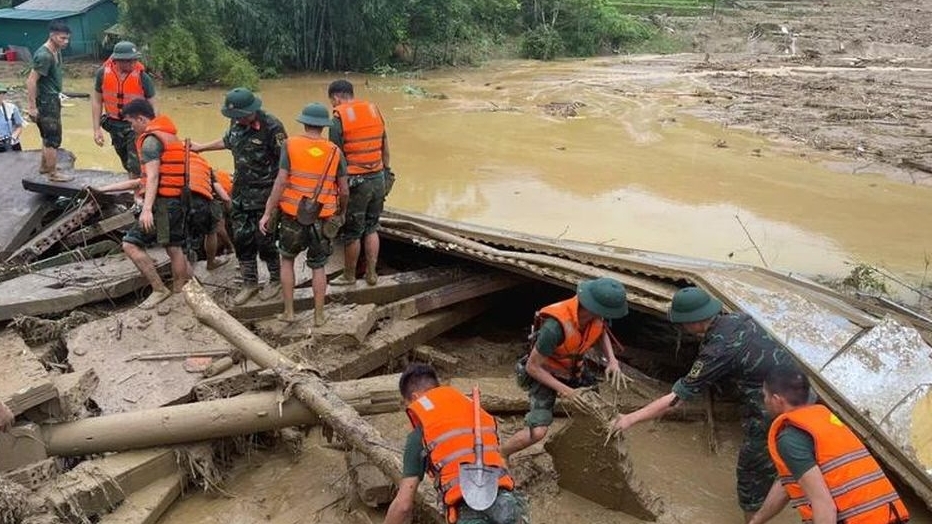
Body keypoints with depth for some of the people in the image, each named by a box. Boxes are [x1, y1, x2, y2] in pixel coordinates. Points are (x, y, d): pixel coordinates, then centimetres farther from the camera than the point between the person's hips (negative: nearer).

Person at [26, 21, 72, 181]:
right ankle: (53, 174, 6)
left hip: (53, 99, 10)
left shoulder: (56, 52, 7)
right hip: (46, 101, -10)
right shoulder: (44, 55, -21)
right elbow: (31, 81, -23)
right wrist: (32, 107, -22)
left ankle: (45, 166, 35)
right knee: (53, 138, -3)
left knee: (48, 136, 21)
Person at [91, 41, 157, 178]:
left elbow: (152, 106, -9)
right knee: (127, 164, 18)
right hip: (114, 124, 4)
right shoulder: (103, 73, -8)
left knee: (136, 166, -10)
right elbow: (97, 101, 1)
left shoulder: (142, 77, -16)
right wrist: (97, 129, -1)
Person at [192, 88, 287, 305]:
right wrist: (201, 147, 30)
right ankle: (250, 283, 23)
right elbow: (228, 141, 23)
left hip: (264, 193, -7)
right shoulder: (237, 123, 1)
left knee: (264, 239, 1)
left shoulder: (271, 127, -19)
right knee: (241, 238, 9)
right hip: (240, 191, 7)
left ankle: (276, 280, 22)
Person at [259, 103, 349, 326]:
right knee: (318, 267, 16)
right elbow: (344, 191, 1)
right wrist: (340, 212, 21)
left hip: (293, 217, -1)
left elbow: (281, 182, -13)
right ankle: (319, 316, 19)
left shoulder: (290, 145, -6)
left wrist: (267, 213, -8)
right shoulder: (334, 151, -1)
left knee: (287, 260, 20)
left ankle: (289, 311, 19)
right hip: (322, 220, 1)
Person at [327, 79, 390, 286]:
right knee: (371, 228, 17)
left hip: (355, 182, -6)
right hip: (378, 179, 6)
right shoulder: (374, 110, 6)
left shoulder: (339, 119, -12)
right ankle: (371, 274, 22)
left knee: (352, 233, 8)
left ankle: (349, 275, 22)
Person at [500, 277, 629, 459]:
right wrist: (567, 391, -26)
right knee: (538, 432, -19)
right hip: (543, 374, -6)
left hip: (573, 369, 7)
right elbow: (532, 367, -26)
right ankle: (499, 455, 7)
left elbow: (601, 333, 6)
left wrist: (612, 359, -12)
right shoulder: (555, 326, -39)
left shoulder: (597, 316, -21)